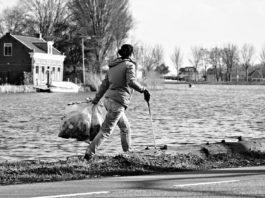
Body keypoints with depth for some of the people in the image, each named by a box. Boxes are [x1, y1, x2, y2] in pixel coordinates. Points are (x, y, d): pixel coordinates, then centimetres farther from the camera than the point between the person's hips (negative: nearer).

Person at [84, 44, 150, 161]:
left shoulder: (113, 66, 16)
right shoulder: (129, 65, -6)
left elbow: (104, 84, 18)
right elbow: (131, 82, -21)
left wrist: (96, 99, 22)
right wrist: (143, 90, -13)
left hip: (108, 99, 9)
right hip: (118, 102, -9)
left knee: (125, 127, 21)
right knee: (106, 131, -8)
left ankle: (127, 152, 28)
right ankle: (89, 154, -13)